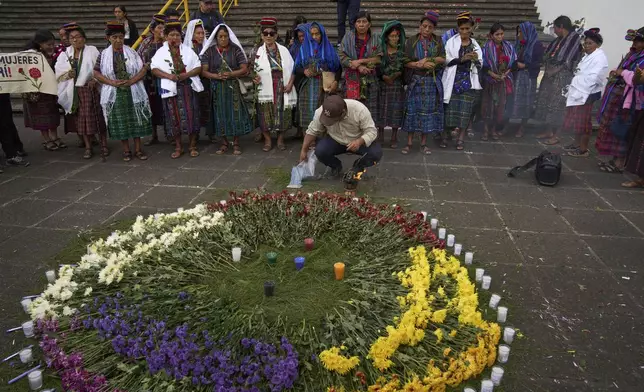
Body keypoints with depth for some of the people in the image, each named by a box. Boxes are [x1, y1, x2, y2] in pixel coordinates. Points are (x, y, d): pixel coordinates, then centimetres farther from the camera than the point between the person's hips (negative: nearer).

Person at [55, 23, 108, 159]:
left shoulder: (92, 51, -2)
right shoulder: (66, 54, 9)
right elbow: (59, 72, 8)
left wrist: (95, 80, -20)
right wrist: (68, 74, -12)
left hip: (91, 89, -4)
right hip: (75, 91, 4)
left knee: (98, 117, -2)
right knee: (81, 119, 5)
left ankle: (104, 144, 11)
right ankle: (88, 147, 13)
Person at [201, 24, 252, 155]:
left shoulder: (236, 50, 2)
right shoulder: (209, 51, 4)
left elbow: (244, 69, -3)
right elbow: (204, 71, -1)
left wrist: (231, 74, -18)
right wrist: (216, 76, -18)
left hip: (233, 86, -1)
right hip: (217, 87, 1)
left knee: (235, 113, -3)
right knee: (220, 114, 4)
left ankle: (236, 143, 8)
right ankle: (224, 143, 17)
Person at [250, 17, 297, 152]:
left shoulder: (284, 50, 4)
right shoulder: (257, 52, 2)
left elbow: (292, 68, 5)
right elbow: (252, 70, 5)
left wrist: (290, 84, -7)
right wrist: (254, 77, -17)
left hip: (282, 90, 1)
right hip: (265, 90, -1)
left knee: (283, 115, 6)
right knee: (265, 116, 2)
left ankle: (280, 139, 23)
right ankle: (267, 140, 19)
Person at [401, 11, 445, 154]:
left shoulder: (438, 41, 7)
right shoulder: (412, 41, 3)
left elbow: (442, 59, -2)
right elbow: (406, 62, -4)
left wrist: (427, 60, -15)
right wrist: (422, 65, -16)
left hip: (432, 82, 1)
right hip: (415, 81, -1)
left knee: (428, 111, 3)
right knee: (412, 110, -2)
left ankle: (424, 143, 11)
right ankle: (409, 143, 4)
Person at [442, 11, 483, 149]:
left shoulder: (475, 44, 10)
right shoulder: (452, 42, 2)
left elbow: (480, 66, 11)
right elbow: (446, 60, -7)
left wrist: (476, 60, -10)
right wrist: (461, 59, -18)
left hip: (469, 80, 2)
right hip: (453, 80, -2)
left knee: (466, 109, -2)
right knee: (451, 108, -4)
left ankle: (461, 138, 4)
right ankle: (446, 134, 8)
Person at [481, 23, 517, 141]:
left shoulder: (509, 47, 4)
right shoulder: (486, 48, -6)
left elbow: (513, 63, 6)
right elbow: (484, 66, -7)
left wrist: (505, 74, -8)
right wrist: (494, 75, -15)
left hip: (504, 82, 3)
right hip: (490, 81, -3)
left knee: (500, 106, 3)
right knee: (487, 105, -2)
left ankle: (494, 129, 15)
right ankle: (486, 130, 8)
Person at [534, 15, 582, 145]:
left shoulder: (575, 39, -11)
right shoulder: (558, 40, 11)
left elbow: (569, 62, -16)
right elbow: (548, 56, 15)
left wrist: (554, 71, -15)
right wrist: (548, 69, 1)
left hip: (562, 77, -8)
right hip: (550, 75, 8)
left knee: (556, 105, -3)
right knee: (546, 102, 11)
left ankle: (554, 135, 6)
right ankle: (549, 131, 22)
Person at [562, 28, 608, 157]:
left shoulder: (599, 58, -13)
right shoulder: (588, 56, 17)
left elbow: (593, 78, -21)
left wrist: (579, 92, -21)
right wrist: (572, 88, 5)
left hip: (587, 95, -9)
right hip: (578, 93, 9)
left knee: (583, 122, -4)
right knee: (576, 121, 15)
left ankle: (583, 149, 4)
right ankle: (577, 144, 26)